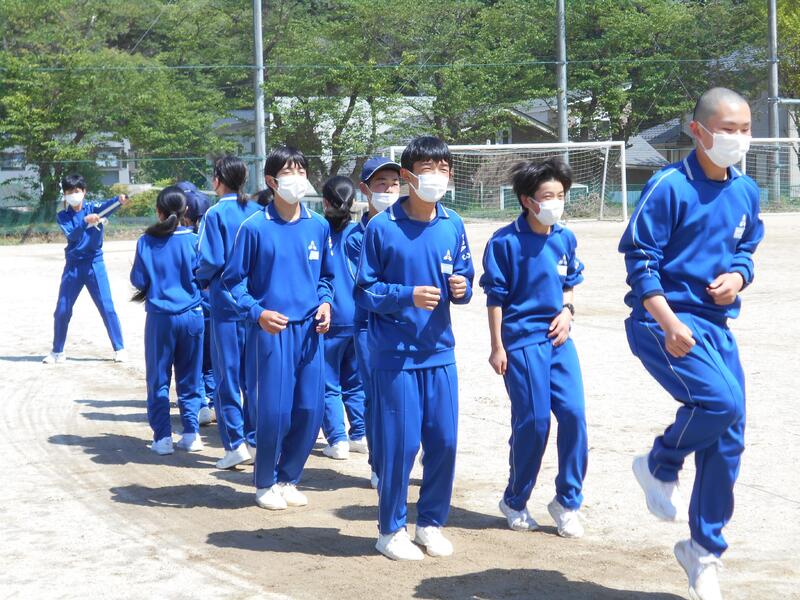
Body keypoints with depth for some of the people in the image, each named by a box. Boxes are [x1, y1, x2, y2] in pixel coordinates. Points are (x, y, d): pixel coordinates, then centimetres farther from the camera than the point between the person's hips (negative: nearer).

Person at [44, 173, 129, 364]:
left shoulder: (93, 208, -4)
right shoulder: (63, 216, 1)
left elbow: (106, 206, -27)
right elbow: (71, 235, -17)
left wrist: (119, 200, -50)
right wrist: (85, 221, -35)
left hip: (94, 264, -2)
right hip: (73, 266, 2)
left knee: (107, 308, -4)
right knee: (62, 310, 6)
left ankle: (119, 349, 5)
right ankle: (57, 352, 20)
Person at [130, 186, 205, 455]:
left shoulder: (146, 242, -5)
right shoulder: (193, 240, -6)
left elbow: (138, 280, 0)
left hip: (159, 317, -1)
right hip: (191, 315, 1)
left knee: (158, 379, 8)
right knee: (190, 378, 12)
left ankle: (163, 437, 4)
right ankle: (191, 433, 12)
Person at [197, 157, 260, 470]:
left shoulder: (216, 214, -9)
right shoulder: (258, 213, 5)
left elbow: (212, 259, -14)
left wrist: (203, 280, 5)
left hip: (226, 302, -5)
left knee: (227, 374, 2)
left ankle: (236, 444, -1)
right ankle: (254, 440, 14)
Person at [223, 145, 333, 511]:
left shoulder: (318, 226, 6)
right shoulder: (254, 227, -6)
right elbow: (234, 279, -1)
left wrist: (325, 302, 0)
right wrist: (257, 313, -14)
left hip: (309, 330, 4)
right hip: (272, 331, -4)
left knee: (310, 411, 4)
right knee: (274, 411, -4)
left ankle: (288, 478, 23)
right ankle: (265, 482, 17)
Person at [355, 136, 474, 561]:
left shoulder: (452, 226, 5)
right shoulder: (382, 228, -9)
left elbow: (464, 278, 14)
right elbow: (365, 291, -6)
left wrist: (461, 287, -9)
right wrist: (408, 295, -20)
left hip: (440, 352, 4)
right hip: (395, 354, -4)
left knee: (444, 441, 7)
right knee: (399, 443, -2)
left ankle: (431, 522, 25)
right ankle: (391, 530, 15)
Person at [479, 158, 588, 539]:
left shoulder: (565, 239, 7)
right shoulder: (506, 242, -9)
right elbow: (496, 297, -6)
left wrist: (567, 310, 0)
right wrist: (497, 347, -7)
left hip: (558, 338, 5)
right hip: (522, 340, -5)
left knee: (573, 414, -4)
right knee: (533, 421, -2)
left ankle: (567, 501, 10)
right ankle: (515, 500, 18)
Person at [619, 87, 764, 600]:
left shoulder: (746, 192, 8)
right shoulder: (669, 187, -12)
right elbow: (640, 258, -13)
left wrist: (738, 275, -3)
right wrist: (669, 322, -21)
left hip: (716, 325, 7)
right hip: (663, 322, -7)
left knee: (728, 442, 6)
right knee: (721, 400, -28)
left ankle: (704, 550, 22)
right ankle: (660, 465, 3)